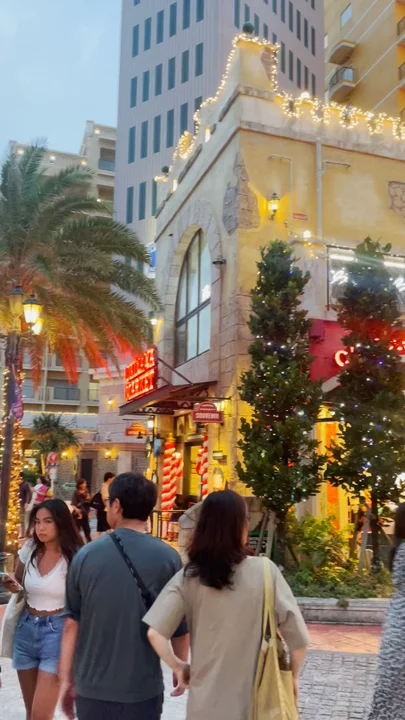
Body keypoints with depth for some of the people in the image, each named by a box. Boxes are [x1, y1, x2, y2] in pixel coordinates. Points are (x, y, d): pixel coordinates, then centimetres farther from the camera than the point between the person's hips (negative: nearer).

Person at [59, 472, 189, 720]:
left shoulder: (86, 555, -8)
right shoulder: (168, 558, -11)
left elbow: (72, 623, -3)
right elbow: (180, 625, -5)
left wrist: (66, 679, 8)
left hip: (92, 686, 1)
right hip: (144, 688, -1)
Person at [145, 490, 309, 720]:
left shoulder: (189, 577, -9)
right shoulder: (264, 571, -13)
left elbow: (155, 633, -14)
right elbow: (298, 637, -11)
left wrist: (178, 666, 2)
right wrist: (293, 676, 6)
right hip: (254, 700, -1)